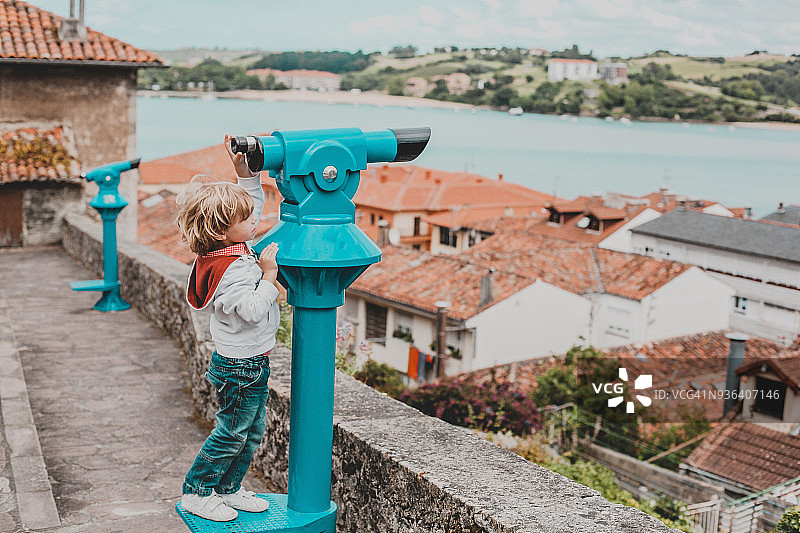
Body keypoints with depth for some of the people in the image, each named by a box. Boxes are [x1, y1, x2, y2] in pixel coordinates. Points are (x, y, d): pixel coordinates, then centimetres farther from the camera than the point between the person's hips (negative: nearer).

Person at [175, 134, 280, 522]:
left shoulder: (231, 247, 2)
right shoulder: (232, 271, -27)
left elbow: (254, 204, 15)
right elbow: (253, 311, -32)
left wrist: (247, 173, 4)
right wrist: (268, 276, -27)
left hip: (251, 362, 10)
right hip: (240, 366, -10)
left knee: (253, 429, 19)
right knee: (232, 432, 5)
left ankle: (227, 489, 33)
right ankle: (197, 493, 21)